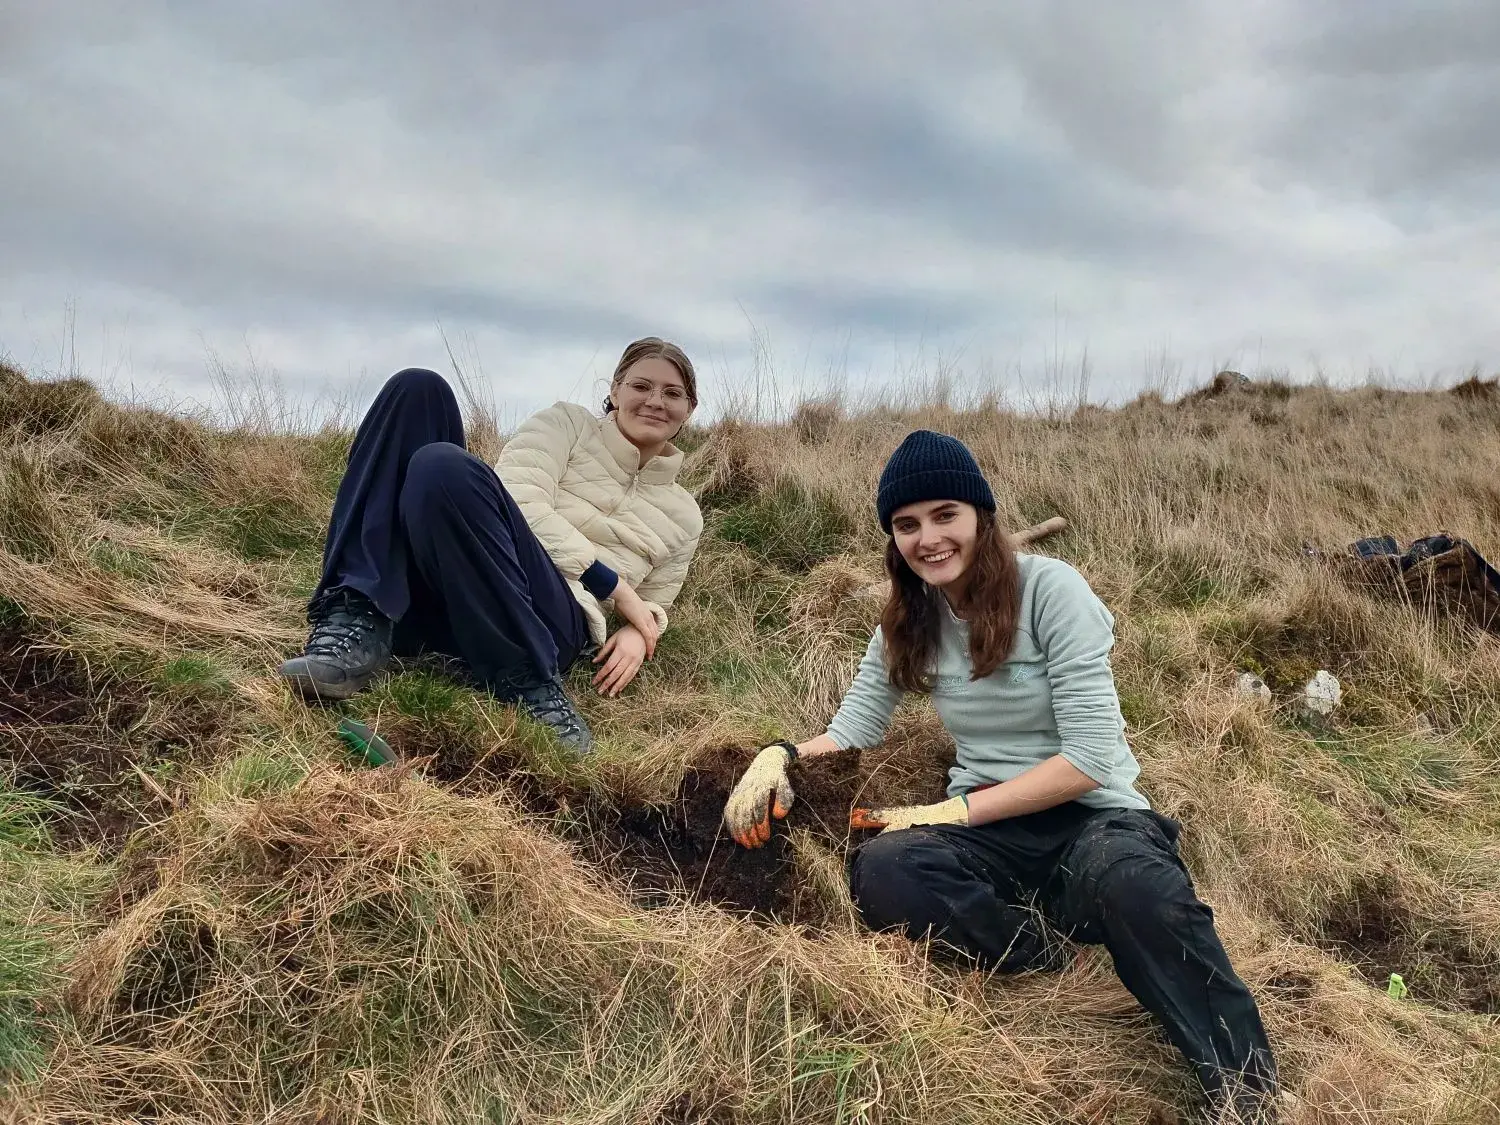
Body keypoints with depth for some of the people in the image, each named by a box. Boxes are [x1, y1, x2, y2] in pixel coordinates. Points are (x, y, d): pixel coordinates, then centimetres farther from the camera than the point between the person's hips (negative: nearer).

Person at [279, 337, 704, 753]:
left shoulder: (684, 515, 22)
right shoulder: (567, 422, 18)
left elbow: (650, 607, 26)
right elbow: (520, 503, 0)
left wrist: (637, 634, 0)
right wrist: (609, 581, -4)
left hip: (554, 622, -2)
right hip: (435, 588, 3)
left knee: (444, 466, -31)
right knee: (416, 388, -16)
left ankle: (528, 680, -29)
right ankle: (360, 622, -25)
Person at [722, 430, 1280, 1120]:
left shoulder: (1049, 589, -10)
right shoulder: (908, 622, 8)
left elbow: (1091, 757, -15)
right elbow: (851, 734, 7)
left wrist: (957, 811, -20)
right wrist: (783, 756, -14)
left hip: (1092, 815, -4)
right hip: (990, 833, 4)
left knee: (1130, 879, -41)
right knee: (882, 871, -31)